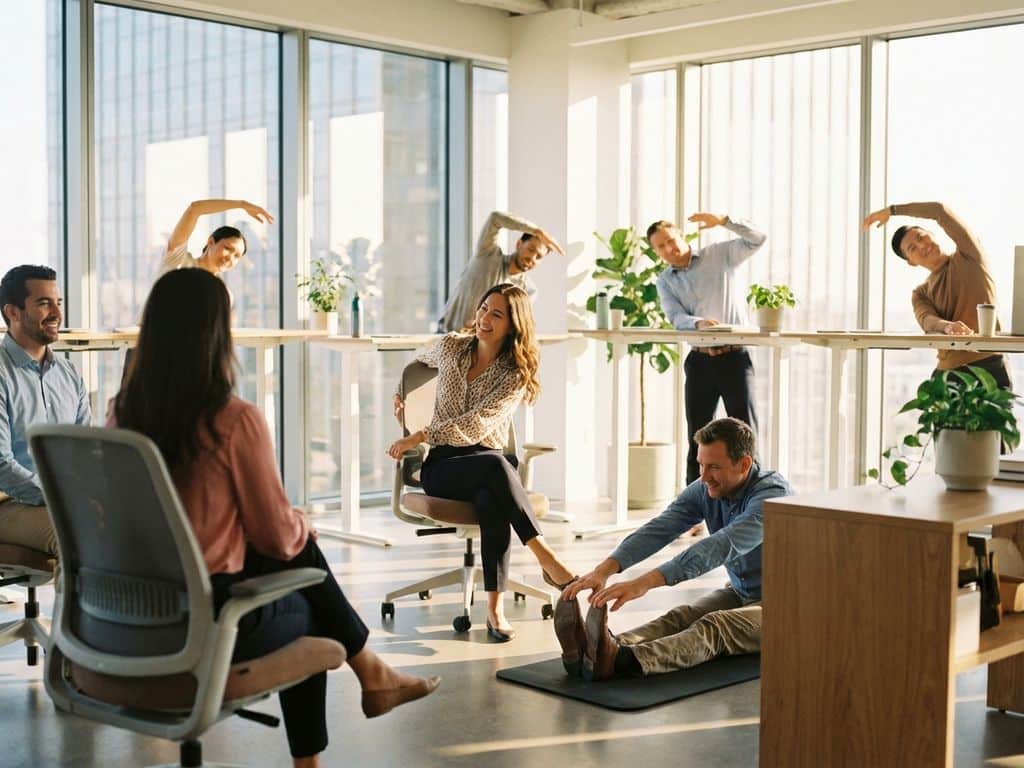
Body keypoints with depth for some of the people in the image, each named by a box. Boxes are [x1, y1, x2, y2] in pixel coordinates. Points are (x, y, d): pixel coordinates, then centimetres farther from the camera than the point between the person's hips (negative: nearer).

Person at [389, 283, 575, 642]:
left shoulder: (515, 374, -4)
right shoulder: (450, 347, 5)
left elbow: (476, 426, -15)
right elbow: (418, 364, 32)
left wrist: (418, 437, -17)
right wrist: (401, 395, 31)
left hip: (488, 462, 0)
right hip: (441, 465, 1)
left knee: (491, 499, -40)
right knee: (495, 464, -37)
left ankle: (495, 607, -39)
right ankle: (546, 558, -39)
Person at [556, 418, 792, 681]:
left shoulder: (771, 495, -28)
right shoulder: (703, 491, -6)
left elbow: (720, 547, -43)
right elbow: (658, 530, -20)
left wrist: (646, 582, -53)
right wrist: (605, 569, -38)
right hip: (739, 593, 7)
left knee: (714, 626, -34)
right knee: (679, 618, -23)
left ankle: (619, 661, -61)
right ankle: (590, 652, -50)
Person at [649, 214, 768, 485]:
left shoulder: (718, 255, 5)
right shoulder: (664, 282, 8)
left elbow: (757, 239, -5)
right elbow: (676, 318, -8)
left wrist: (723, 221, -16)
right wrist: (699, 323, -30)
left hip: (735, 357, -3)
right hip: (700, 360, 3)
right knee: (698, 435, 8)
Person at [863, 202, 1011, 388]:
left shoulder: (968, 258, 8)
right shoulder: (920, 294, 16)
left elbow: (940, 210, -4)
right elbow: (927, 321, -8)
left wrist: (892, 210, 5)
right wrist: (948, 326, -32)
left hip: (988, 367, -4)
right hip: (947, 372, 4)